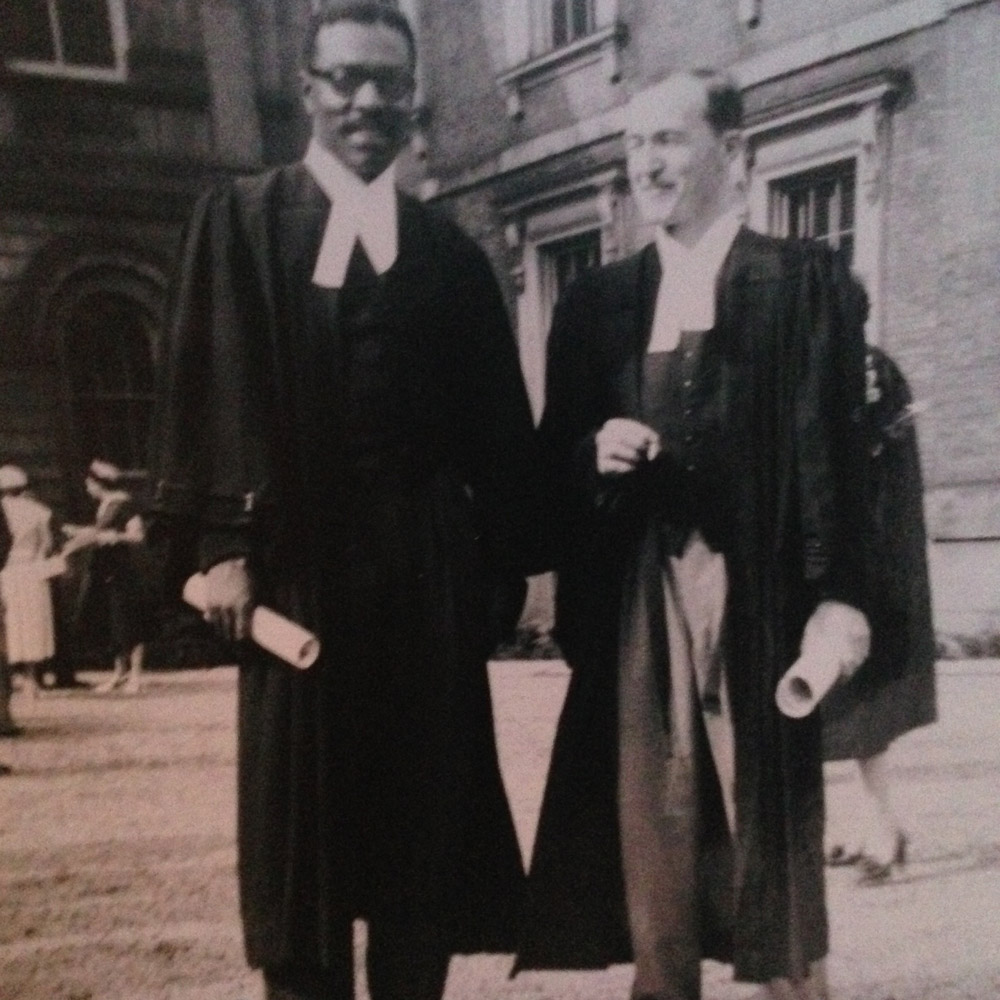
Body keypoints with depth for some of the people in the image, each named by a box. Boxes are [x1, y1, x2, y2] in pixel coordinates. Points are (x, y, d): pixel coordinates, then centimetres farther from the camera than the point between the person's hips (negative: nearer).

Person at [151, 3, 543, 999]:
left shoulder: (452, 254, 13)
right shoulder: (241, 220, 6)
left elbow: (498, 425, 12)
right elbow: (210, 384, -2)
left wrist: (509, 557, 6)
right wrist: (222, 541, -11)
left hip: (429, 560, 3)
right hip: (297, 553, -2)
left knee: (424, 804, 7)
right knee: (298, 809, 4)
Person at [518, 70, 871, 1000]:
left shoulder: (803, 280, 2)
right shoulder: (595, 300, 13)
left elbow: (831, 445, -6)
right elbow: (554, 454, 14)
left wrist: (837, 591, -13)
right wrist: (594, 453, -8)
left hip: (759, 594, -3)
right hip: (635, 601, 4)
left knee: (772, 825, 6)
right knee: (649, 827, 9)